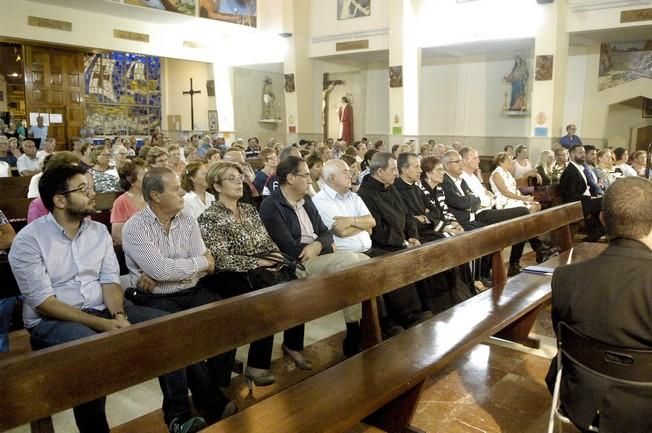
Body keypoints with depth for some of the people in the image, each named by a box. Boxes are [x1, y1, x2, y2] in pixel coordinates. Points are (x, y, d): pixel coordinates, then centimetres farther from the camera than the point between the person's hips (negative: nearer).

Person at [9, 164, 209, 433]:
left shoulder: (99, 231, 7)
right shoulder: (28, 240, -9)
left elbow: (110, 280, 4)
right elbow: (43, 302, -15)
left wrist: (118, 315, -18)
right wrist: (101, 324, -22)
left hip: (103, 309, 6)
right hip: (51, 320, -5)